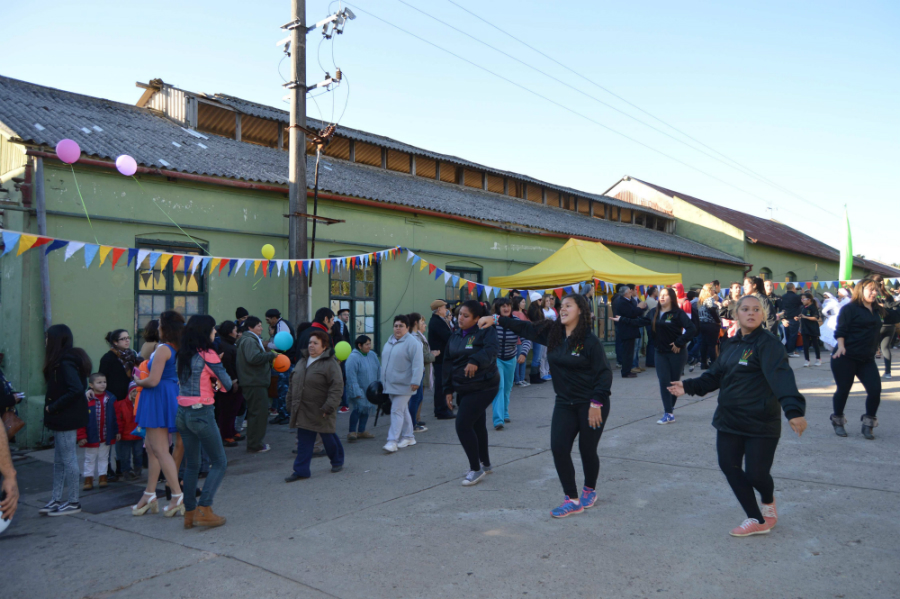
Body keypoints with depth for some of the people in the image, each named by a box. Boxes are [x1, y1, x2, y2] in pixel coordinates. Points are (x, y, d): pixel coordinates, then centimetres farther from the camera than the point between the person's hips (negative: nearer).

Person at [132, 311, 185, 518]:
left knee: (160, 450, -5)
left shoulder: (163, 349, -16)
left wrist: (139, 382, -1)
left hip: (158, 398, -9)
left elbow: (153, 380, -21)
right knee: (151, 446, 16)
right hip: (173, 397, 9)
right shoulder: (180, 349, 8)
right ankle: (150, 495, 22)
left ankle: (177, 496, -5)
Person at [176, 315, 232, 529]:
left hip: (182, 413, 7)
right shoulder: (207, 354, -12)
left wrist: (211, 381, -1)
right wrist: (218, 381, 11)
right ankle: (204, 509, -4)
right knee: (219, 462, 4)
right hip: (202, 413, -7)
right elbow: (227, 384, -9)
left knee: (191, 464, 15)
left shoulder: (183, 355, 9)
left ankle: (189, 513, 19)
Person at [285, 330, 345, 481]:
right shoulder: (303, 360, 10)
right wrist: (290, 402, 16)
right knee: (303, 442, 6)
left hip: (321, 412, -6)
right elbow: (294, 382, 19)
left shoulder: (330, 363, -14)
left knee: (329, 438, 10)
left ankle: (337, 461, 32)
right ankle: (301, 470, 10)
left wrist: (328, 407, -23)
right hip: (303, 411, 6)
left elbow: (337, 387, -19)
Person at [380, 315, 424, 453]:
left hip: (403, 385, -8)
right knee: (403, 410, 15)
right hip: (391, 384, 8)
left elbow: (418, 364, -19)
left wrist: (415, 381, -26)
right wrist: (383, 380, 23)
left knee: (397, 411, -10)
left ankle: (393, 441, -9)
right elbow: (385, 362, 22)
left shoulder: (412, 343, -12)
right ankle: (408, 437, 25)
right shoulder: (389, 342, 13)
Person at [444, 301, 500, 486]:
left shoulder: (485, 331, -11)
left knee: (463, 425, -13)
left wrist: (476, 360, -47)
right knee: (477, 425, 18)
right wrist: (448, 389, 10)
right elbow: (448, 363, 13)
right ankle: (485, 463, 34)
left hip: (483, 387, -7)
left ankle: (476, 469, 1)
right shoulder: (455, 337, 10)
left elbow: (491, 349, -30)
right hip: (464, 388, 7)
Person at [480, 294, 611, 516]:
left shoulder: (589, 340, -15)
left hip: (590, 404, -5)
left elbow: (605, 373, -14)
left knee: (587, 449, 7)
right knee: (559, 448, -6)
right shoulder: (553, 333, 1)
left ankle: (590, 490, 35)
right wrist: (497, 320, 6)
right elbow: (526, 328, 10)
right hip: (565, 403, 5)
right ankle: (572, 499, 6)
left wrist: (596, 404, -19)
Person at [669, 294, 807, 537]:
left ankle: (768, 500, 35)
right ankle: (757, 521, 22)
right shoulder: (730, 344, 9)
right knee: (729, 467, 4)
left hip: (761, 423, -7)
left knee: (756, 474, -4)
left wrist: (794, 409, -42)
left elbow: (781, 377, -29)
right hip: (728, 421, 7)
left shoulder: (769, 343, -14)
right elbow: (715, 376, 15)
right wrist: (688, 387, 4)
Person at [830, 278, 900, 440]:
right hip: (846, 358, -5)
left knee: (875, 390, -4)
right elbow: (840, 330, -12)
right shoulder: (850, 309, -6)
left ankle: (868, 424, 14)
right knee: (843, 390, 3)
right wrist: (841, 346, -25)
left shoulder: (878, 310, 12)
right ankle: (837, 422, 23)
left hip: (867, 359, 6)